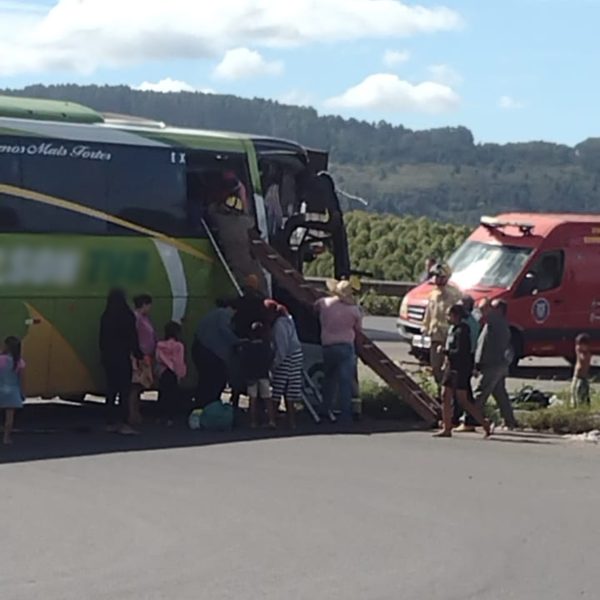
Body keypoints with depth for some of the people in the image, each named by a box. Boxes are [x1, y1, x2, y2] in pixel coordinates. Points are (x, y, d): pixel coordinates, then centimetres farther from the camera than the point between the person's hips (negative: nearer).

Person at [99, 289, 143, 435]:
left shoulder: (106, 317, 6)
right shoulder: (127, 316, -11)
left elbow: (102, 338, 12)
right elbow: (132, 338, -10)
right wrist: (139, 355, -2)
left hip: (108, 356, 6)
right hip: (122, 357, -6)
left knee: (111, 389, 12)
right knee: (124, 390, -5)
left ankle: (112, 422, 15)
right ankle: (123, 423, -10)